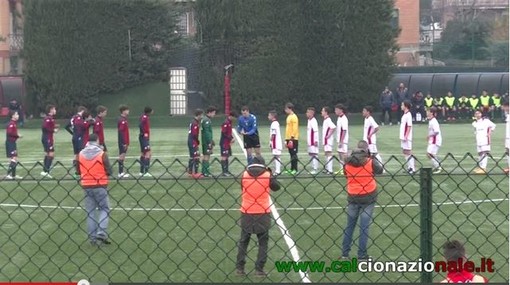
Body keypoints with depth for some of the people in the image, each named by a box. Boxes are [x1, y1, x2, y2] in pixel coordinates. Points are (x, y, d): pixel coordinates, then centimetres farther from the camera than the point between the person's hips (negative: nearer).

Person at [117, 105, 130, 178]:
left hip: (124, 142, 10)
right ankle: (121, 173, -6)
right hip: (123, 142, -10)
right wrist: (124, 143, -22)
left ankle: (121, 172, 17)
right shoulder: (122, 120, -16)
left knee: (122, 156, 12)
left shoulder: (124, 119, 15)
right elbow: (121, 132, -21)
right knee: (122, 155, -8)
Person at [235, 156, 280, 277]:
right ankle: (259, 269, 3)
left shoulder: (245, 175, -2)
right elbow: (276, 187, 10)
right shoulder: (267, 175, -5)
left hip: (247, 213, 1)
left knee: (243, 241, 14)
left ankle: (239, 268, 11)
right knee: (263, 242, 8)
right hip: (263, 213, -1)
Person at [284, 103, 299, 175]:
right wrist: (286, 139, 19)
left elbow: (295, 128, -18)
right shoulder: (289, 117, 16)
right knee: (291, 154, 11)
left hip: (293, 139, -9)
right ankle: (292, 169, 14)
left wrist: (292, 138, -21)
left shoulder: (294, 117, -12)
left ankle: (295, 170, -4)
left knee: (294, 154, -6)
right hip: (289, 138, 9)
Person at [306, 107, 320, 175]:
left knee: (314, 155, -10)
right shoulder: (309, 121, 15)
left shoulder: (313, 121, -15)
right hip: (310, 142, 10)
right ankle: (313, 169, 17)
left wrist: (316, 141, -22)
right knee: (311, 154, 12)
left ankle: (315, 169, -10)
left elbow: (316, 131, -20)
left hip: (313, 141, -10)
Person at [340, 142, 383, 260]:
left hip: (352, 197, 3)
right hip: (368, 197, -3)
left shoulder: (347, 163, -4)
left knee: (350, 225, 13)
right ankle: (362, 255, 4)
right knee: (364, 226, 2)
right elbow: (380, 170, 6)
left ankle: (345, 253, 15)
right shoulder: (370, 162, -11)